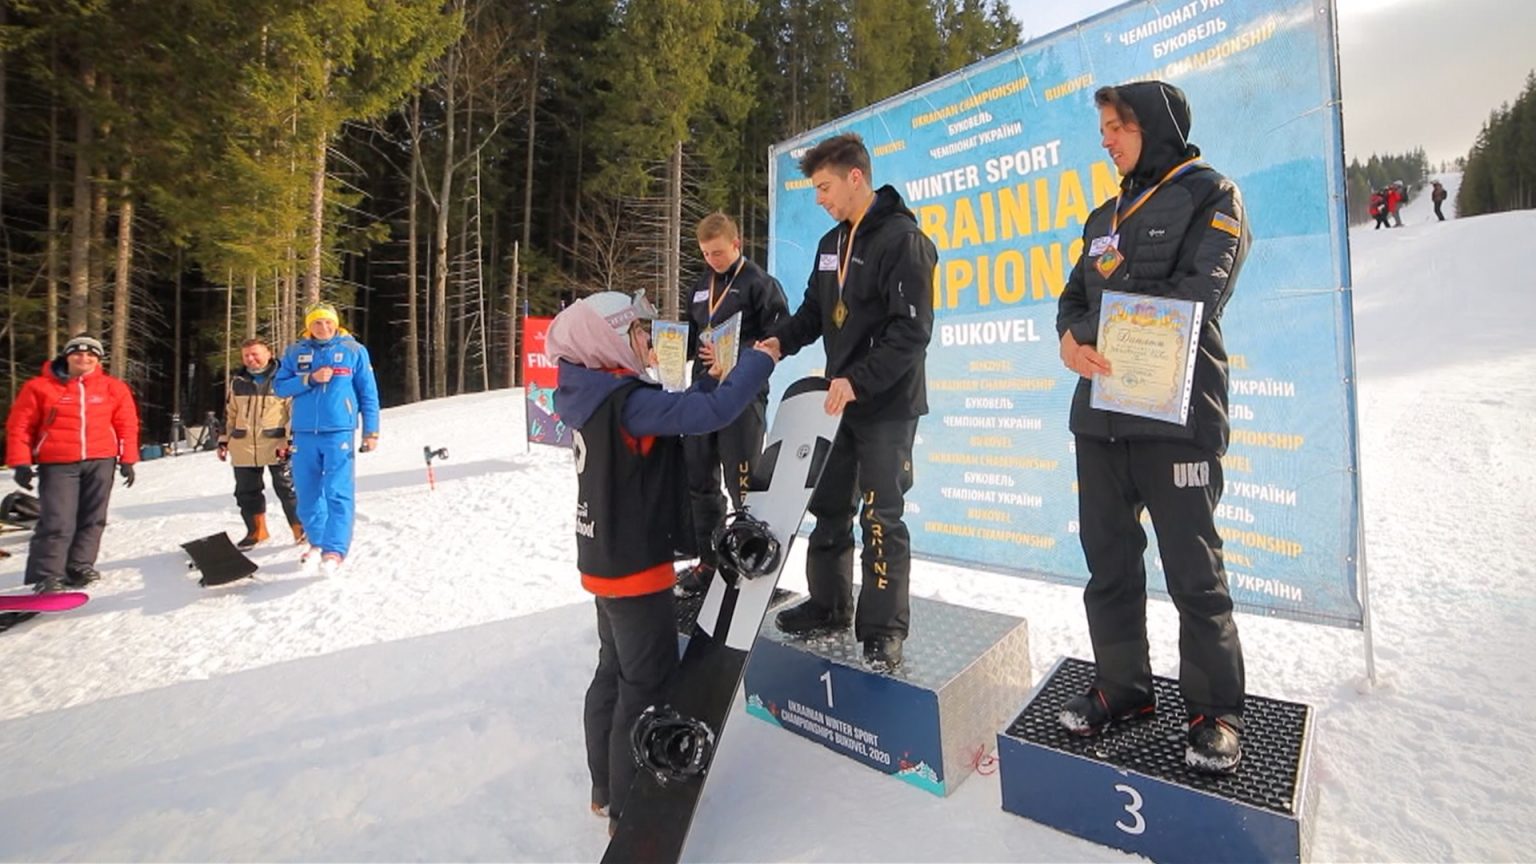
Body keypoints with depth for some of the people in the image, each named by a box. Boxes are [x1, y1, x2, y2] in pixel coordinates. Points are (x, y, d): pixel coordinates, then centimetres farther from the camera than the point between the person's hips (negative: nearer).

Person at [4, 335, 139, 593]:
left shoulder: (114, 388, 6)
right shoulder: (40, 387, 3)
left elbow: (127, 425, 7)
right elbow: (19, 426, 3)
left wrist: (127, 460, 2)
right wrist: (21, 463, -3)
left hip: (100, 461, 2)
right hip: (57, 464, -2)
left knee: (92, 518, 6)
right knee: (57, 522, -6)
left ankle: (79, 566, 17)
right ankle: (47, 576, 0)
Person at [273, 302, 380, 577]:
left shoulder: (354, 350, 3)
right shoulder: (295, 352, 10)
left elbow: (368, 394, 3)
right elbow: (279, 386, 7)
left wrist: (371, 432, 0)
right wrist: (310, 379, -11)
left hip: (339, 432, -3)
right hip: (304, 434, 4)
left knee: (338, 493, -10)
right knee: (307, 494, 10)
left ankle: (334, 551, -9)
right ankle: (317, 543, 25)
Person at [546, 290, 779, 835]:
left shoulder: (597, 395, 5)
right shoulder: (628, 401, -24)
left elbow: (673, 414, 11)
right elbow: (711, 412, -31)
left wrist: (709, 380, 1)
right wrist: (762, 358, -19)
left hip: (608, 560, 10)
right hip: (635, 567, -10)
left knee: (614, 674, 21)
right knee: (647, 686, 5)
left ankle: (606, 790, 38)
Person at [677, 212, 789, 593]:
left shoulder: (760, 284, -5)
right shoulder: (700, 286, 16)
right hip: (702, 392, 8)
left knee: (742, 485, -3)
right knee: (699, 480, 12)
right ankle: (709, 560, 26)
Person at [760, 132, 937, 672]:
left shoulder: (903, 239, -12)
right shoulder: (831, 243, 14)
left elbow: (911, 332, -19)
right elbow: (814, 311, 18)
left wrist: (858, 380, -25)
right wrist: (780, 340, -1)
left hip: (888, 406, -8)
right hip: (841, 401, 8)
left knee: (881, 517, -2)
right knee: (828, 507, 13)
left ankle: (883, 629, 12)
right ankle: (829, 605, 29)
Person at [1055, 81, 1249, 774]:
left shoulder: (1211, 195, 2)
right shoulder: (1105, 216, 22)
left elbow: (1197, 295, -12)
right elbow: (1074, 297, 14)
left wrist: (1099, 332, -8)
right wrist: (1070, 339, -9)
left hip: (1176, 413, -6)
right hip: (1101, 413, 7)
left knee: (1194, 574, 2)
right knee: (1108, 563, 11)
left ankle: (1215, 711, 19)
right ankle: (1122, 687, 26)